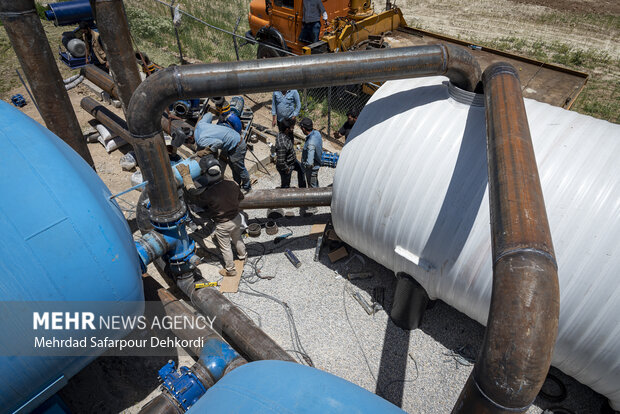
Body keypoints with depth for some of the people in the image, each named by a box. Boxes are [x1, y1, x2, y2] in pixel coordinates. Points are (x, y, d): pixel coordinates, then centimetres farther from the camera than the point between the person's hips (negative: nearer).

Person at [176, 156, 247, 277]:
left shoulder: (207, 193, -34)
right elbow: (240, 197, -1)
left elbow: (191, 193, -16)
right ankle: (242, 255, 58)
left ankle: (230, 270, 39)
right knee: (237, 239, 32)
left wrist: (186, 175, -10)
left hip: (223, 225, -4)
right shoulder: (232, 184, -21)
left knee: (225, 247, 19)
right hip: (236, 218, 4)